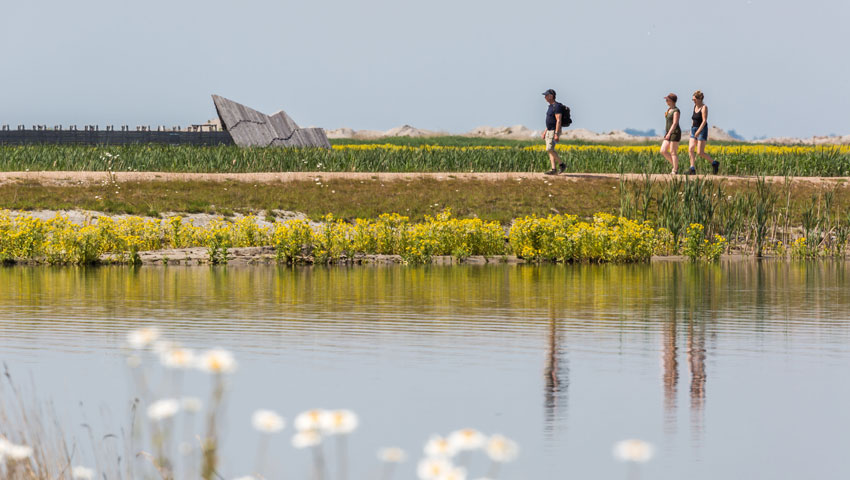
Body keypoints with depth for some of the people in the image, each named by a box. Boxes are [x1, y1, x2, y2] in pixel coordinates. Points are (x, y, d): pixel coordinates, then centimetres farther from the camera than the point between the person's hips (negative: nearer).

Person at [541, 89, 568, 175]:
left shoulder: (557, 106, -17)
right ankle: (554, 170, 1)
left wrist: (556, 134, -28)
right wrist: (545, 132, 23)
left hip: (555, 131, -10)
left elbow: (559, 121, -23)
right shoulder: (551, 106, 16)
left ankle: (561, 164, -5)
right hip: (549, 131, 10)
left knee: (549, 149, -16)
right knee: (550, 150, 3)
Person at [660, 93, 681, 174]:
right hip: (669, 133, 9)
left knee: (673, 152, -6)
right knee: (663, 151, 3)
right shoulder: (669, 109, 14)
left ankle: (675, 171, 1)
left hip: (675, 133, -9)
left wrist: (669, 133, -27)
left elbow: (675, 123, -21)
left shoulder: (676, 111, -14)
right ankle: (675, 165, 13)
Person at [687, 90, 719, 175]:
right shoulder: (695, 106, 12)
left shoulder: (704, 108, -12)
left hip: (702, 131, -8)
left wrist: (698, 131, -27)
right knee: (690, 149, -9)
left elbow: (704, 121, -20)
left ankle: (714, 163, 9)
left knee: (700, 152, -11)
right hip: (694, 130, 8)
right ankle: (692, 170, -9)